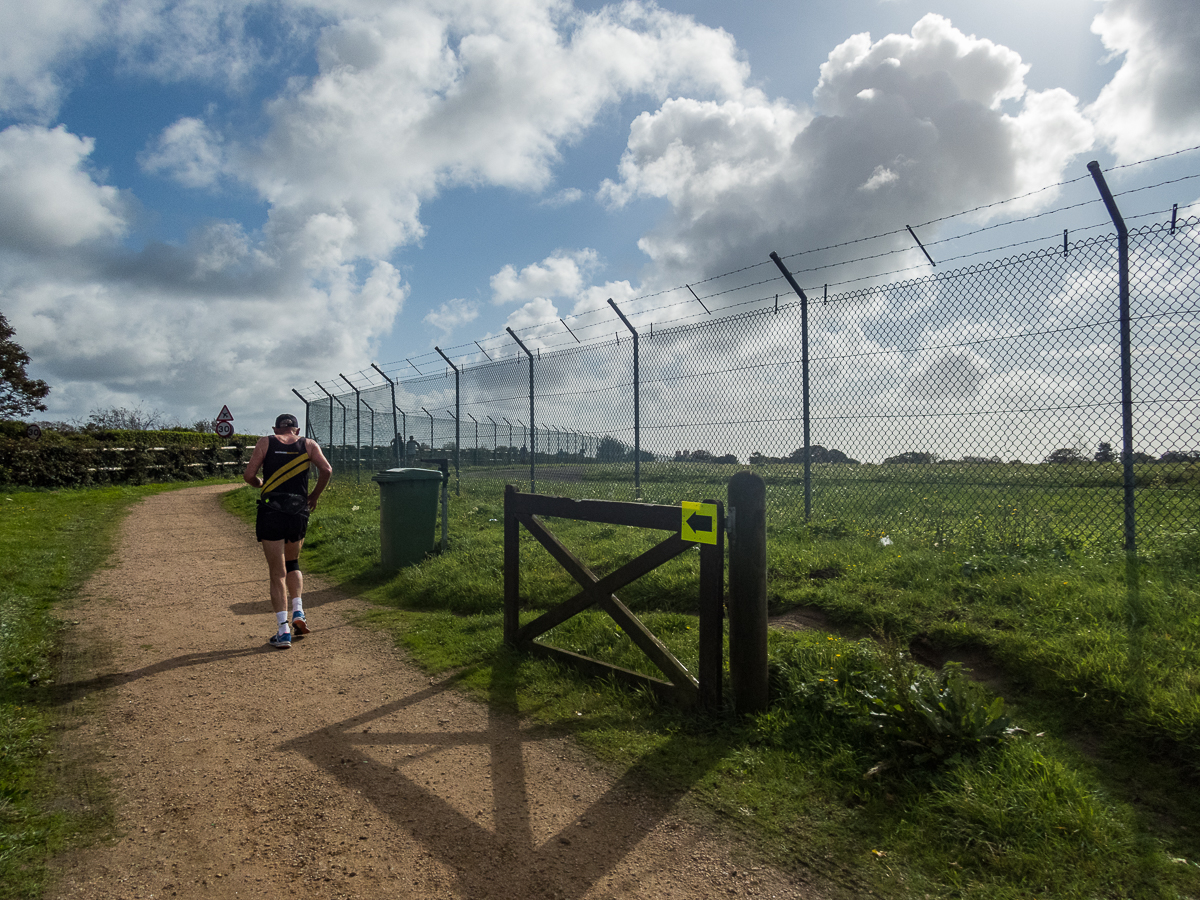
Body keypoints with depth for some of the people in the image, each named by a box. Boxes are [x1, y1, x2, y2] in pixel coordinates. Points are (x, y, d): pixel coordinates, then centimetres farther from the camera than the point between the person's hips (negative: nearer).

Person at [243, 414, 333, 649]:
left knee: (278, 572, 3)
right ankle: (298, 612, 9)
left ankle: (283, 631, -1)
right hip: (299, 513, 2)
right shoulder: (308, 444, 9)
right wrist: (314, 495, 9)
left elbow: (248, 475, -1)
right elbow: (326, 470, -5)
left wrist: (260, 484, 20)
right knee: (292, 564, 24)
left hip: (271, 512, -2)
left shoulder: (265, 442, 8)